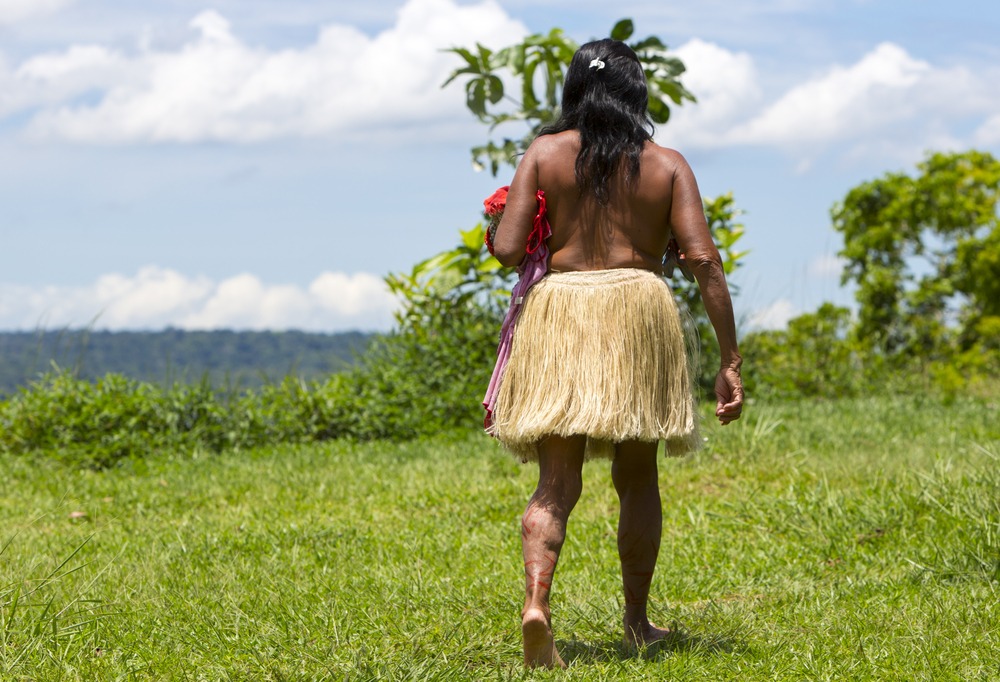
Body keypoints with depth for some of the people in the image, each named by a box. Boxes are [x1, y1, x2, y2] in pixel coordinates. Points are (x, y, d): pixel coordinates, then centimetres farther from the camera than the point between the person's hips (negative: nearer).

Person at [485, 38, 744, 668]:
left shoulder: (544, 153, 5)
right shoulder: (666, 164, 5)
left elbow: (507, 249, -4)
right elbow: (704, 259, -4)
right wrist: (731, 362, -3)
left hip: (559, 310, 0)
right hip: (639, 311, 0)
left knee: (557, 483, 1)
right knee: (638, 478, 16)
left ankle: (537, 600, -23)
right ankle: (637, 622, 24)